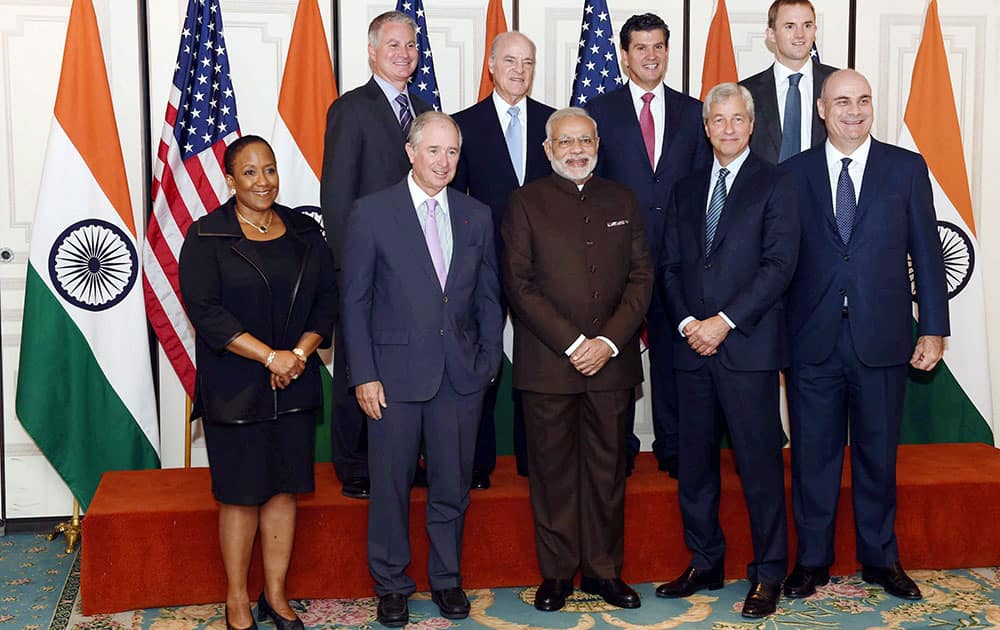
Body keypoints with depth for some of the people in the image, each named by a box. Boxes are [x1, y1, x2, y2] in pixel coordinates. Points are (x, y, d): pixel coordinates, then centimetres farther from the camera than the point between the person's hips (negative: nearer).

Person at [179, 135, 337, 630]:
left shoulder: (303, 231, 8)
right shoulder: (206, 237, -5)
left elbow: (327, 296, 6)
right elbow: (205, 311, -13)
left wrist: (300, 352, -10)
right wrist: (270, 356, -17)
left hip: (294, 384, 4)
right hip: (234, 388, -4)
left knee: (284, 489, 8)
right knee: (241, 494, 3)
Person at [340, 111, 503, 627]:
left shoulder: (477, 217, 7)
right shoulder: (371, 212, -4)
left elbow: (488, 298, 12)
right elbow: (355, 300, -4)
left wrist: (489, 363, 4)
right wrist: (364, 375, -9)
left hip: (462, 374, 3)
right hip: (396, 371, -3)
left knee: (452, 484, 11)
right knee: (391, 485, 7)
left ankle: (446, 579, 28)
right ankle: (390, 585, 24)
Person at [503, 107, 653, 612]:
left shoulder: (621, 200, 12)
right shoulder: (526, 202, 2)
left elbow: (641, 277, 6)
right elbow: (519, 284, -5)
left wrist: (608, 341, -7)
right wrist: (572, 343, -12)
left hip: (611, 362, 3)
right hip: (548, 363, -2)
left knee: (607, 468, 8)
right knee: (553, 470, 4)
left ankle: (603, 570, 20)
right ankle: (557, 573, 16)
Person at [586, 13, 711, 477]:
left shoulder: (692, 112, 10)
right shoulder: (600, 111, 3)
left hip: (678, 252, 2)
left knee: (672, 348, 7)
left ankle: (670, 446, 19)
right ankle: (619, 447, 18)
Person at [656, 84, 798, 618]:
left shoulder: (774, 184, 0)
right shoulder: (686, 189, 16)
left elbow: (779, 264, -9)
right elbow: (670, 266, 12)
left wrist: (725, 322, -14)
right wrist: (687, 322, -4)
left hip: (748, 347, -5)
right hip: (693, 347, 5)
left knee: (760, 463, -1)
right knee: (694, 463, 10)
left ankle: (768, 574, 10)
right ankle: (705, 563, 24)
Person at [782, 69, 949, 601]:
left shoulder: (907, 168, 4)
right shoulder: (794, 173, 4)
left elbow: (927, 254, 4)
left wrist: (933, 329, 0)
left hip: (882, 339, 0)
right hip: (812, 339, 0)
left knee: (878, 454, 11)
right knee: (813, 455, 8)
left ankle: (880, 559, 26)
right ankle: (812, 560, 22)